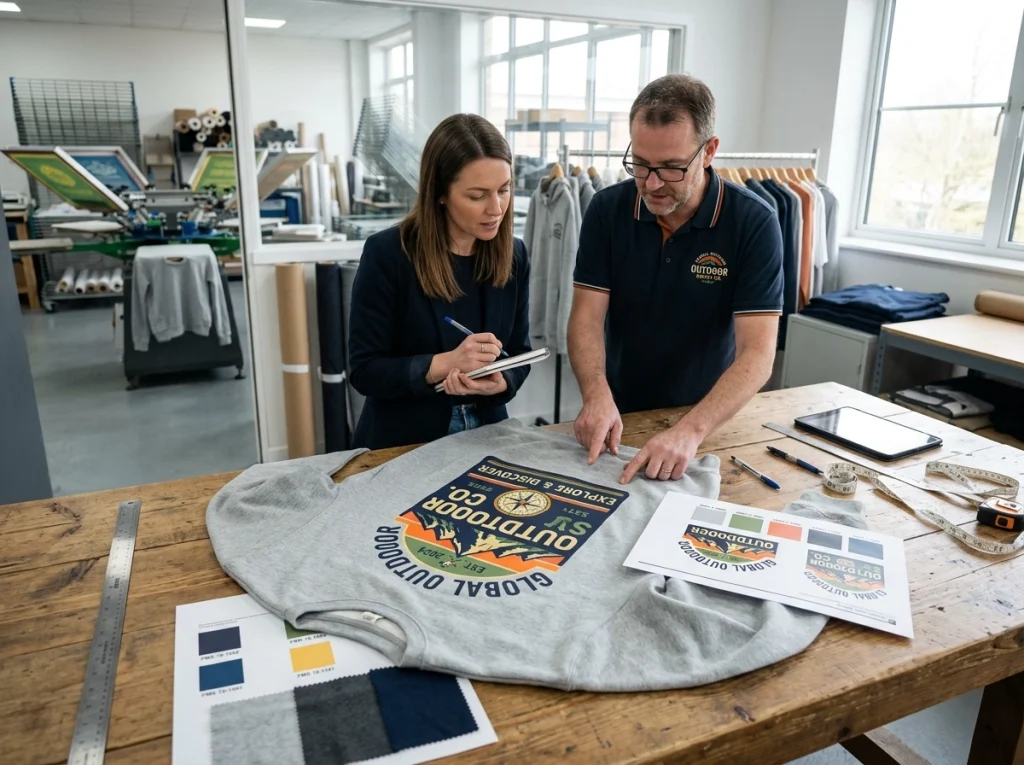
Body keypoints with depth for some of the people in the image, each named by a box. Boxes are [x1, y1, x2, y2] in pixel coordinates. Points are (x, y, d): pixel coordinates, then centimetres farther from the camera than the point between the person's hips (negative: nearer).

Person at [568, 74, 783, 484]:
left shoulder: (754, 223, -15)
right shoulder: (607, 209, -7)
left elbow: (757, 353, -19)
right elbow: (587, 317, -9)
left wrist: (691, 429, -34)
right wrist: (597, 396, -27)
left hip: (707, 420, -1)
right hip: (620, 416, 1)